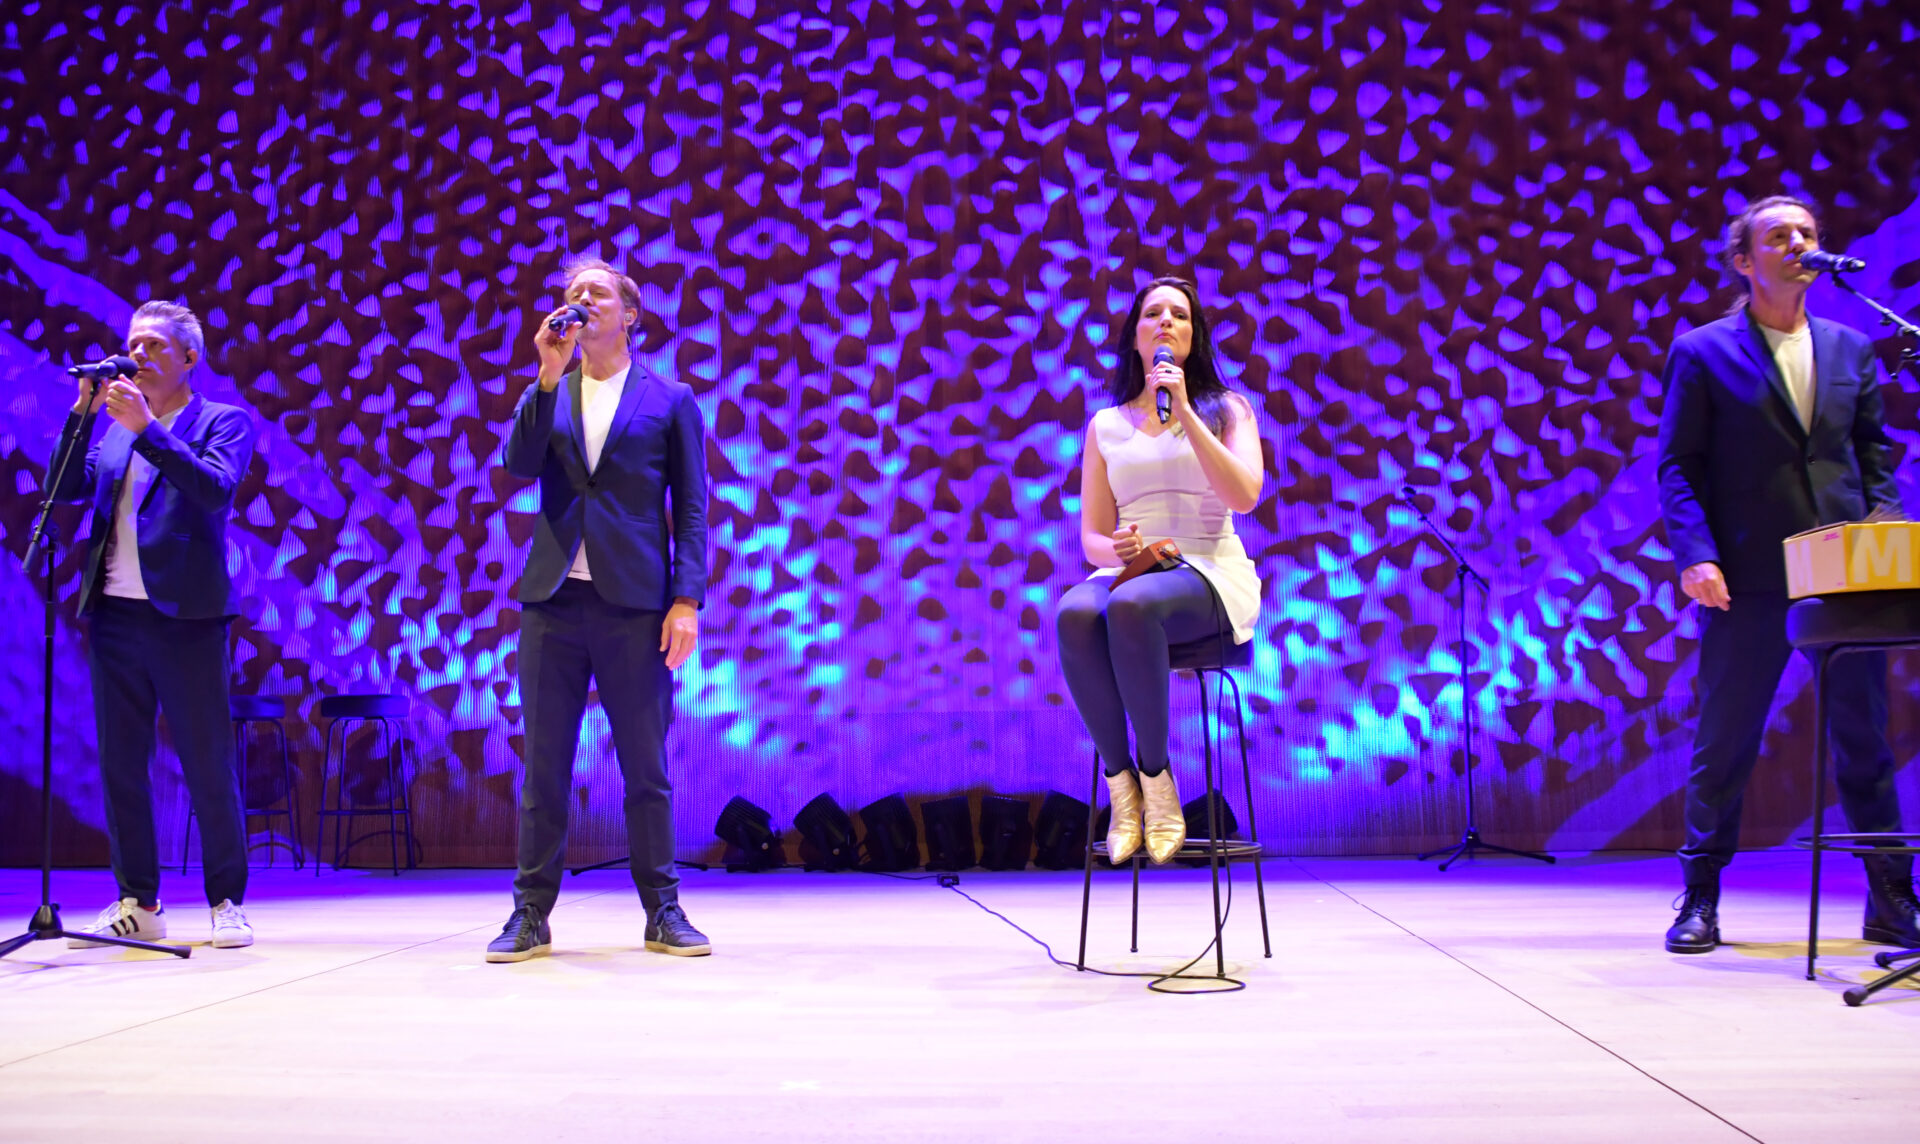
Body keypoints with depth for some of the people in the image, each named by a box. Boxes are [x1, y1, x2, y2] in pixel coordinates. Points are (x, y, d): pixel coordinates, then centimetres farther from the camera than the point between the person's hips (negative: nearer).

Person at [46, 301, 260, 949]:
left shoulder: (223, 422, 3)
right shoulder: (113, 426, 18)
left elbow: (216, 489, -15)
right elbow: (67, 490, 7)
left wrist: (146, 429, -21)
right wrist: (83, 414, -2)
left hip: (185, 615, -5)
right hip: (113, 614, 5)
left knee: (208, 767, -2)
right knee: (120, 766, 7)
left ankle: (227, 902, 7)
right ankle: (137, 904, 15)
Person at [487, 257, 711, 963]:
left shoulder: (670, 400, 7)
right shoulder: (546, 395, 15)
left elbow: (691, 507, 3)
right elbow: (519, 467, -2)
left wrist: (687, 600, -8)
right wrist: (549, 377, -8)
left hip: (635, 604, -2)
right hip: (553, 600, 3)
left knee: (646, 768, 2)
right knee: (543, 767, 5)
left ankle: (663, 912, 11)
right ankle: (531, 916, 11)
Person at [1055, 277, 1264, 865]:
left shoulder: (1226, 409, 12)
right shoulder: (1106, 425, 18)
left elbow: (1245, 495, -7)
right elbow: (1091, 536, 13)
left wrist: (1184, 412, -8)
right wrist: (1115, 551, -11)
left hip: (1211, 575, -2)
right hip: (1130, 574, 3)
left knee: (1130, 606, -38)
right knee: (1075, 613, -35)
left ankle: (1156, 779, -26)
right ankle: (1120, 783, -25)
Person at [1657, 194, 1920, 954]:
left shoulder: (1851, 349, 15)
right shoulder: (1702, 352, 4)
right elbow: (1677, 465, -2)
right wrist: (1695, 553, -15)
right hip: (1748, 577, -3)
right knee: (1723, 743, 2)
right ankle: (1701, 899, 12)